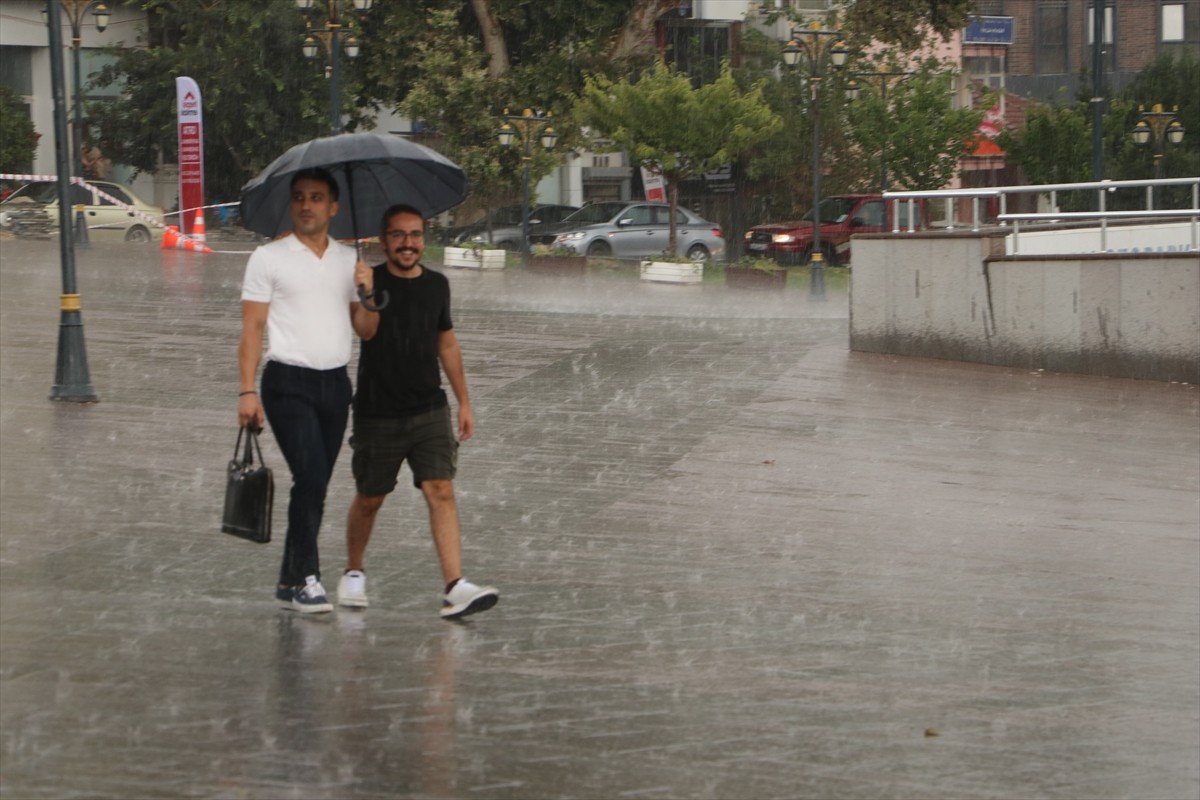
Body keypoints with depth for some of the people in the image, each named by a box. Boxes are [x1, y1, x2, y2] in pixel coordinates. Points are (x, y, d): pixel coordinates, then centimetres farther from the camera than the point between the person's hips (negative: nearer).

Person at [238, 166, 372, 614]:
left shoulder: (349, 261, 13)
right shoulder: (269, 258, 1)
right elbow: (252, 329, -2)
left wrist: (367, 294, -9)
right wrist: (247, 391, -10)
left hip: (335, 383, 5)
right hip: (289, 382, -5)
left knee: (314, 486, 7)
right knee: (311, 478, -17)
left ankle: (290, 583, 16)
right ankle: (307, 578, -13)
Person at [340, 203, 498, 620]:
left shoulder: (436, 285, 6)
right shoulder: (371, 280, -7)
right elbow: (366, 329, -26)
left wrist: (464, 402, 19)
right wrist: (368, 290, -42)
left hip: (429, 411, 2)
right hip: (377, 414, -2)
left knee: (441, 492, -12)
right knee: (369, 499, 11)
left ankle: (455, 587, -20)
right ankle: (353, 573, 35)